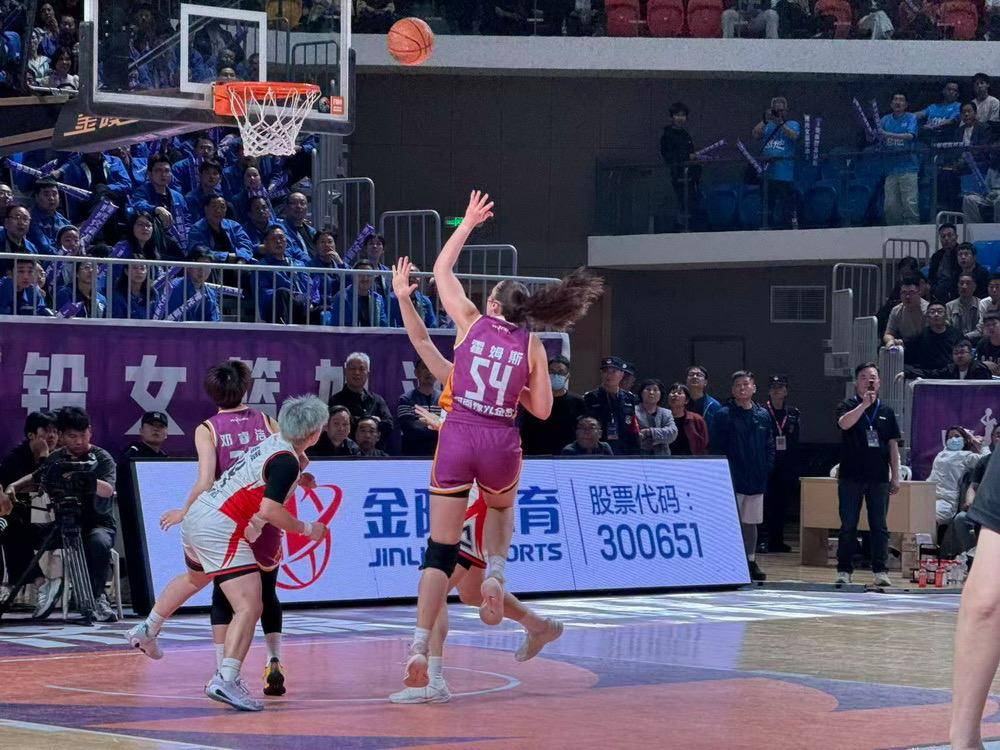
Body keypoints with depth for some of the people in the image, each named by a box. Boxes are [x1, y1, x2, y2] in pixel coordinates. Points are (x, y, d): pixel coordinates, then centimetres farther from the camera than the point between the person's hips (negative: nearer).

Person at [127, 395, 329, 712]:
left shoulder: (274, 442, 11)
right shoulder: (287, 461, -16)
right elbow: (269, 509, -24)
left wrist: (296, 478, 20)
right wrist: (306, 529, -12)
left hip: (196, 517, 10)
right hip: (221, 529, -10)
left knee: (194, 578, 37)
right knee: (249, 608, -16)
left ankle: (146, 631, 53)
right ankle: (226, 679, -28)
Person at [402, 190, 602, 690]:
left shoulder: (471, 321, 7)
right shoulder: (532, 346, 7)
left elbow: (441, 269, 20)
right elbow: (542, 409, 8)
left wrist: (468, 223, 28)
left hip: (457, 437, -1)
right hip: (501, 443, 1)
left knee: (440, 549, 2)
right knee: (501, 508, 35)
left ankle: (420, 646, -8)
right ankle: (494, 575, 7)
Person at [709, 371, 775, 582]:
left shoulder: (763, 415, 10)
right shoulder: (723, 416, -4)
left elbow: (770, 446, 15)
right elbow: (714, 448, -6)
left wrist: (766, 468, 3)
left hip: (756, 480, 5)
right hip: (732, 480, -5)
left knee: (751, 522, 12)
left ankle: (751, 561, 20)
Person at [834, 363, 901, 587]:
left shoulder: (886, 411, 10)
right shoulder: (848, 406, 3)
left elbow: (893, 445, 12)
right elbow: (844, 424, -20)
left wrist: (895, 477, 8)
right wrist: (864, 404, -23)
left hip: (879, 478, 2)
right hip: (851, 476, -2)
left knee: (879, 526, 2)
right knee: (848, 526, 1)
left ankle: (880, 571, 5)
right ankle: (844, 570, 7)